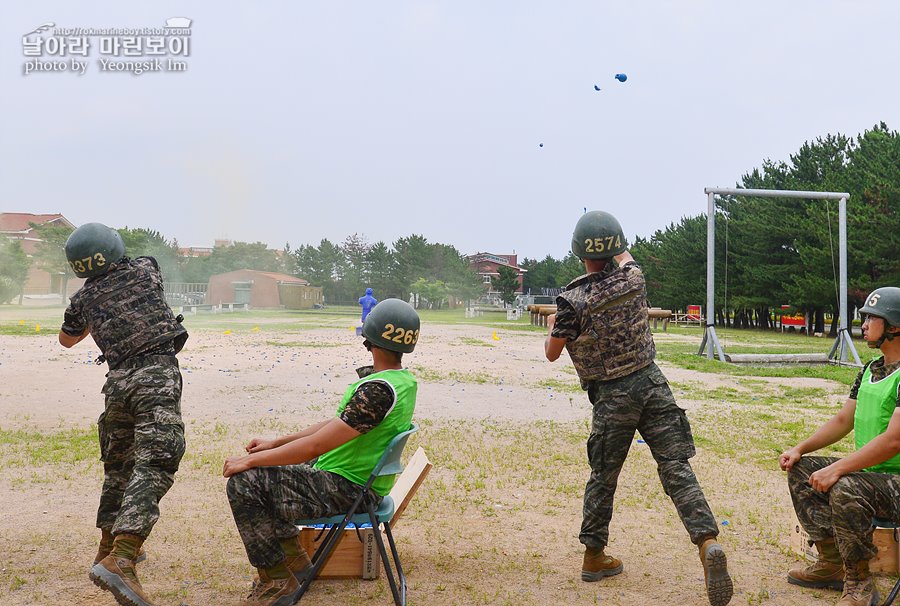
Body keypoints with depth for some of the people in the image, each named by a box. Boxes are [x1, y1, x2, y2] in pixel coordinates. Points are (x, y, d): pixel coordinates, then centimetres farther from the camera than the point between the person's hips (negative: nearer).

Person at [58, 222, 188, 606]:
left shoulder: (84, 298, 12)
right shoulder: (146, 269, 6)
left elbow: (67, 339, 32)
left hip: (117, 383, 4)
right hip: (157, 376, -4)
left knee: (118, 465, 22)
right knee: (154, 463, -14)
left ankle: (110, 545, 36)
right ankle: (119, 560, -27)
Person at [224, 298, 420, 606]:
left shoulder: (379, 390, -27)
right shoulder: (404, 380, 5)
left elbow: (315, 445, -27)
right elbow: (338, 423, 13)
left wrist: (249, 461, -16)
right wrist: (274, 443, 11)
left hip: (346, 491, -10)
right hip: (354, 480, 10)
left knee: (244, 483, -15)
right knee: (262, 469, 18)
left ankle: (278, 581, -3)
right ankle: (292, 557, 22)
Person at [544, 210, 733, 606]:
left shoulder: (572, 300, -14)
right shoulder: (633, 278, -2)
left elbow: (552, 353, -1)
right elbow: (626, 258, 24)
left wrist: (552, 327, 19)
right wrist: (615, 245, 43)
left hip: (611, 397, -2)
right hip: (652, 384, 2)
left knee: (603, 477, 13)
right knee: (676, 468, 0)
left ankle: (594, 555, 25)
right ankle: (707, 541, -16)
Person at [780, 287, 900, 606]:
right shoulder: (870, 370, 11)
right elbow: (843, 420, 17)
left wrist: (837, 469, -27)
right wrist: (800, 449, 5)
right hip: (868, 471, 10)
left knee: (846, 490, -35)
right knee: (800, 470, 6)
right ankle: (832, 564, 11)